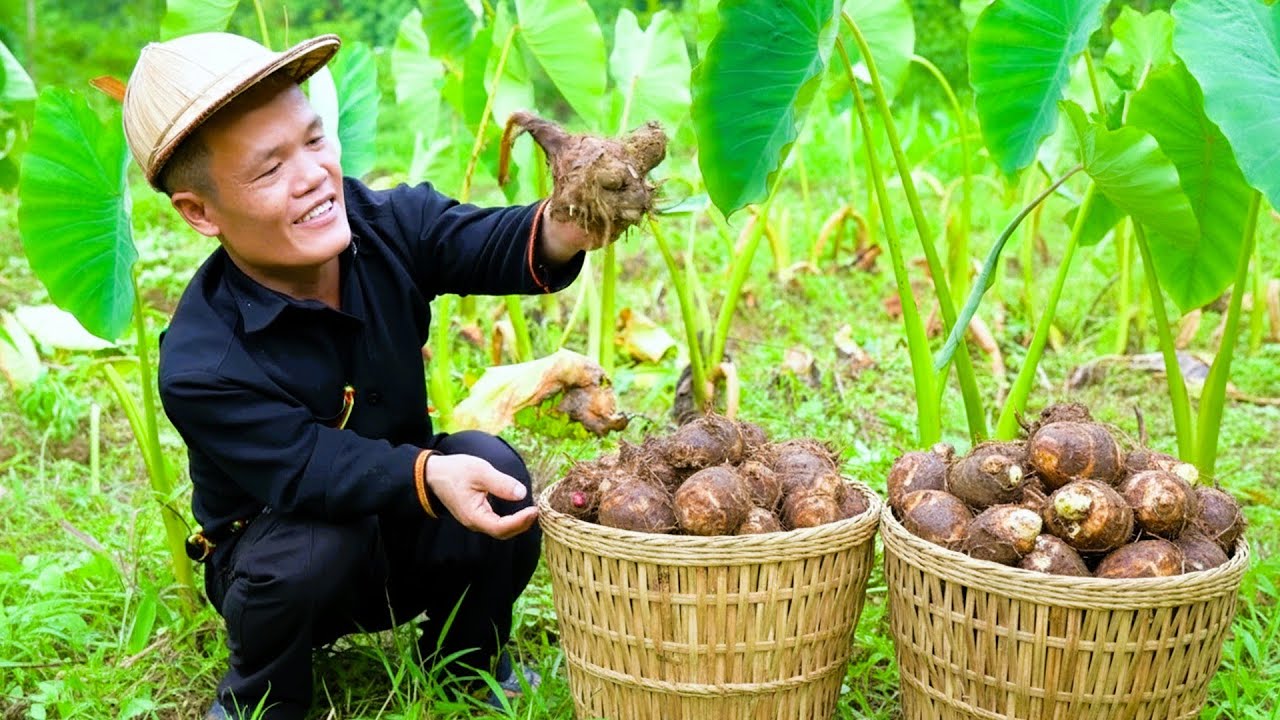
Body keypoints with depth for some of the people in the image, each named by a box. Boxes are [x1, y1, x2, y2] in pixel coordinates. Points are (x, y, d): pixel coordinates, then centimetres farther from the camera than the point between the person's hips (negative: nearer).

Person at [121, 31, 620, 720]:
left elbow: (489, 245, -31)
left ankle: (467, 659, 1)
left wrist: (562, 230, -56)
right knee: (315, 547, -37)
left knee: (490, 462, -26)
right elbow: (309, 467, -33)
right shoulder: (199, 367, -27)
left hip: (407, 531, 4)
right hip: (281, 547, -3)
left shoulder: (387, 225, -14)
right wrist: (428, 474, -53)